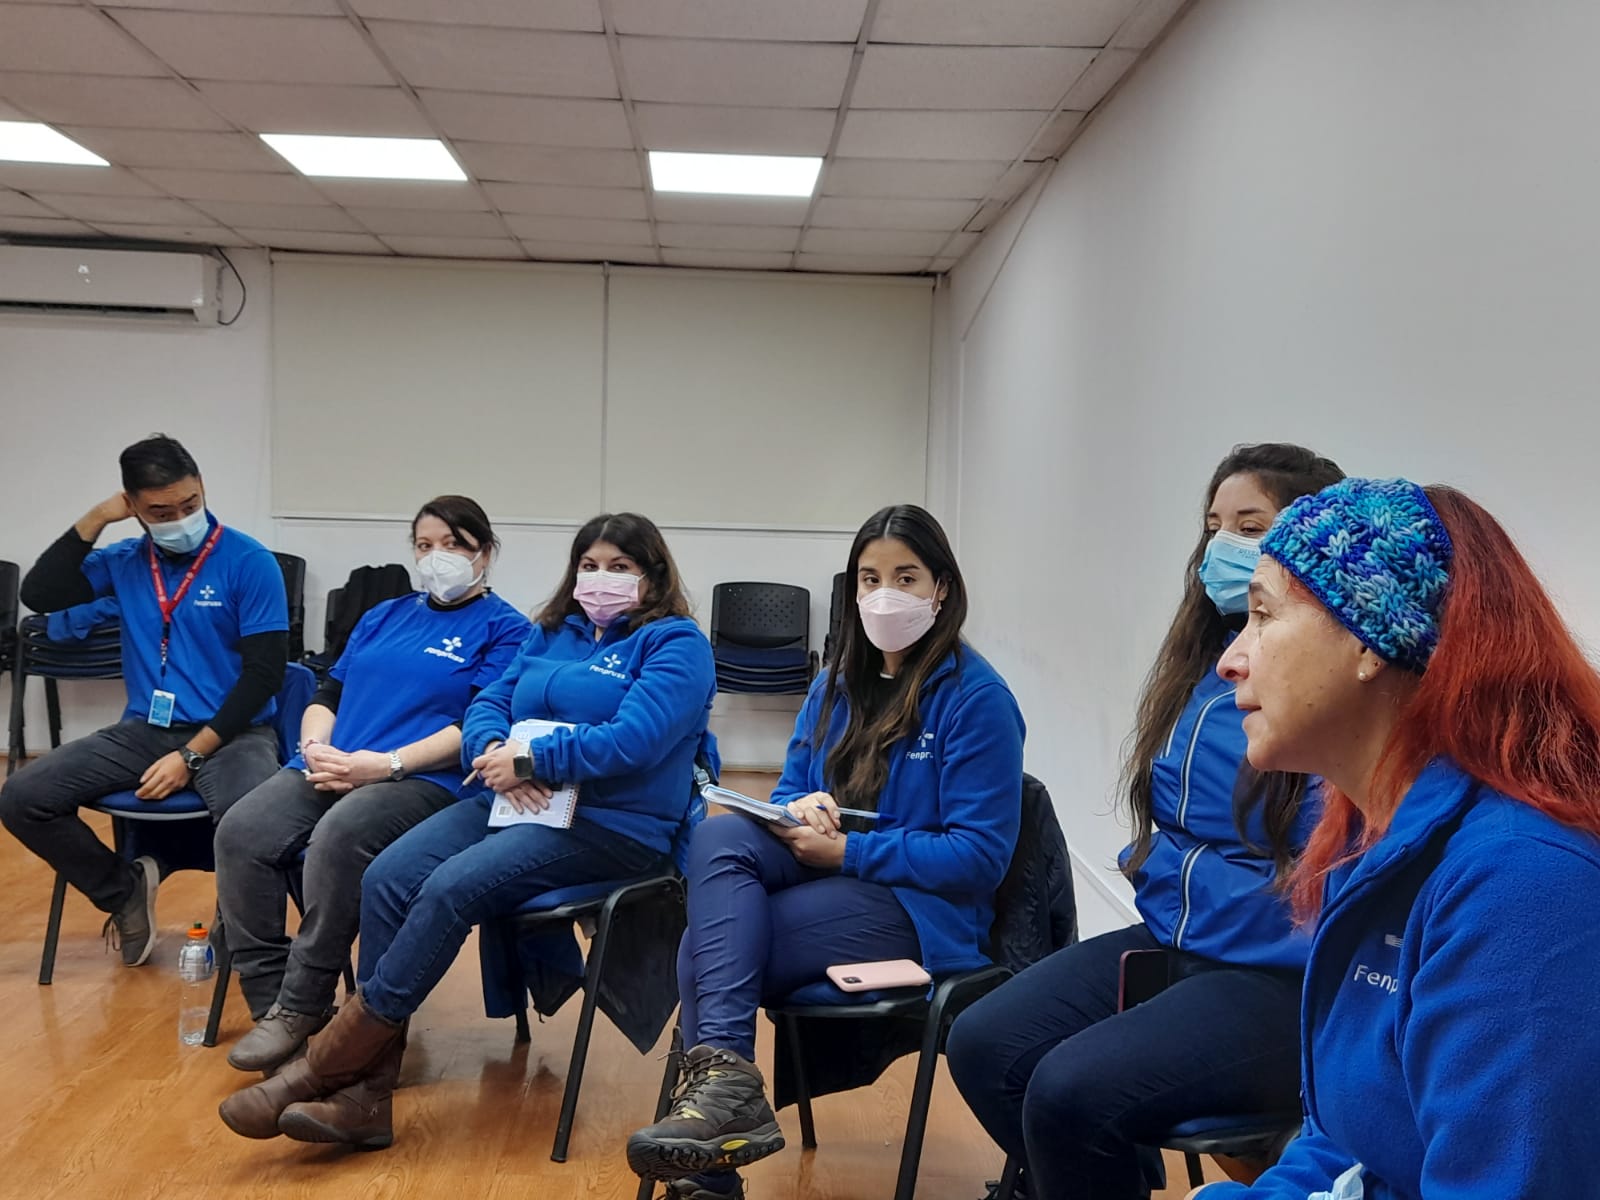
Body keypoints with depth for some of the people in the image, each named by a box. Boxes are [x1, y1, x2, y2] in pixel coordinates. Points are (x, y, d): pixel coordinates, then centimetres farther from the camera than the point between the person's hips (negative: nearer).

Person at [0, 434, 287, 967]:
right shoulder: (125, 561, 8)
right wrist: (96, 519, -7)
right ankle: (126, 889, 13)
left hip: (231, 733, -5)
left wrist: (192, 756, -16)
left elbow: (265, 671, -11)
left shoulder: (249, 561, -8)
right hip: (144, 730, 6)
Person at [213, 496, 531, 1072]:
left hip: (425, 781, -6)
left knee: (338, 836, -35)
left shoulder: (504, 629, 5)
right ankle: (269, 1000, -14)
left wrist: (386, 763, -16)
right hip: (328, 768, 6)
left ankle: (301, 1009, -21)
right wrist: (316, 747, -1)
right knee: (240, 831, -21)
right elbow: (328, 696, 22)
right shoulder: (384, 616, 26)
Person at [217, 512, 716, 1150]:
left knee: (450, 888, -28)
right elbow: (489, 704, 13)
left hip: (611, 826, -7)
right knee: (386, 878, -17)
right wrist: (494, 752, -10)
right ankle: (365, 1097, -17)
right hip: (514, 803, 7)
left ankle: (321, 1067, -16)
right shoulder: (551, 633, 19)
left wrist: (529, 762, -15)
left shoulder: (675, 644, -3)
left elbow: (633, 739, -18)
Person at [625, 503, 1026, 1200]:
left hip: (919, 910, -7)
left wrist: (845, 850, -19)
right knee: (719, 836, -27)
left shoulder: (977, 698, -10)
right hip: (827, 874, 7)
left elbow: (979, 857, -15)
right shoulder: (837, 683, 11)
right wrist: (802, 808, -10)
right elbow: (788, 790, 16)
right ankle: (722, 1074, -35)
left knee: (706, 947, -26)